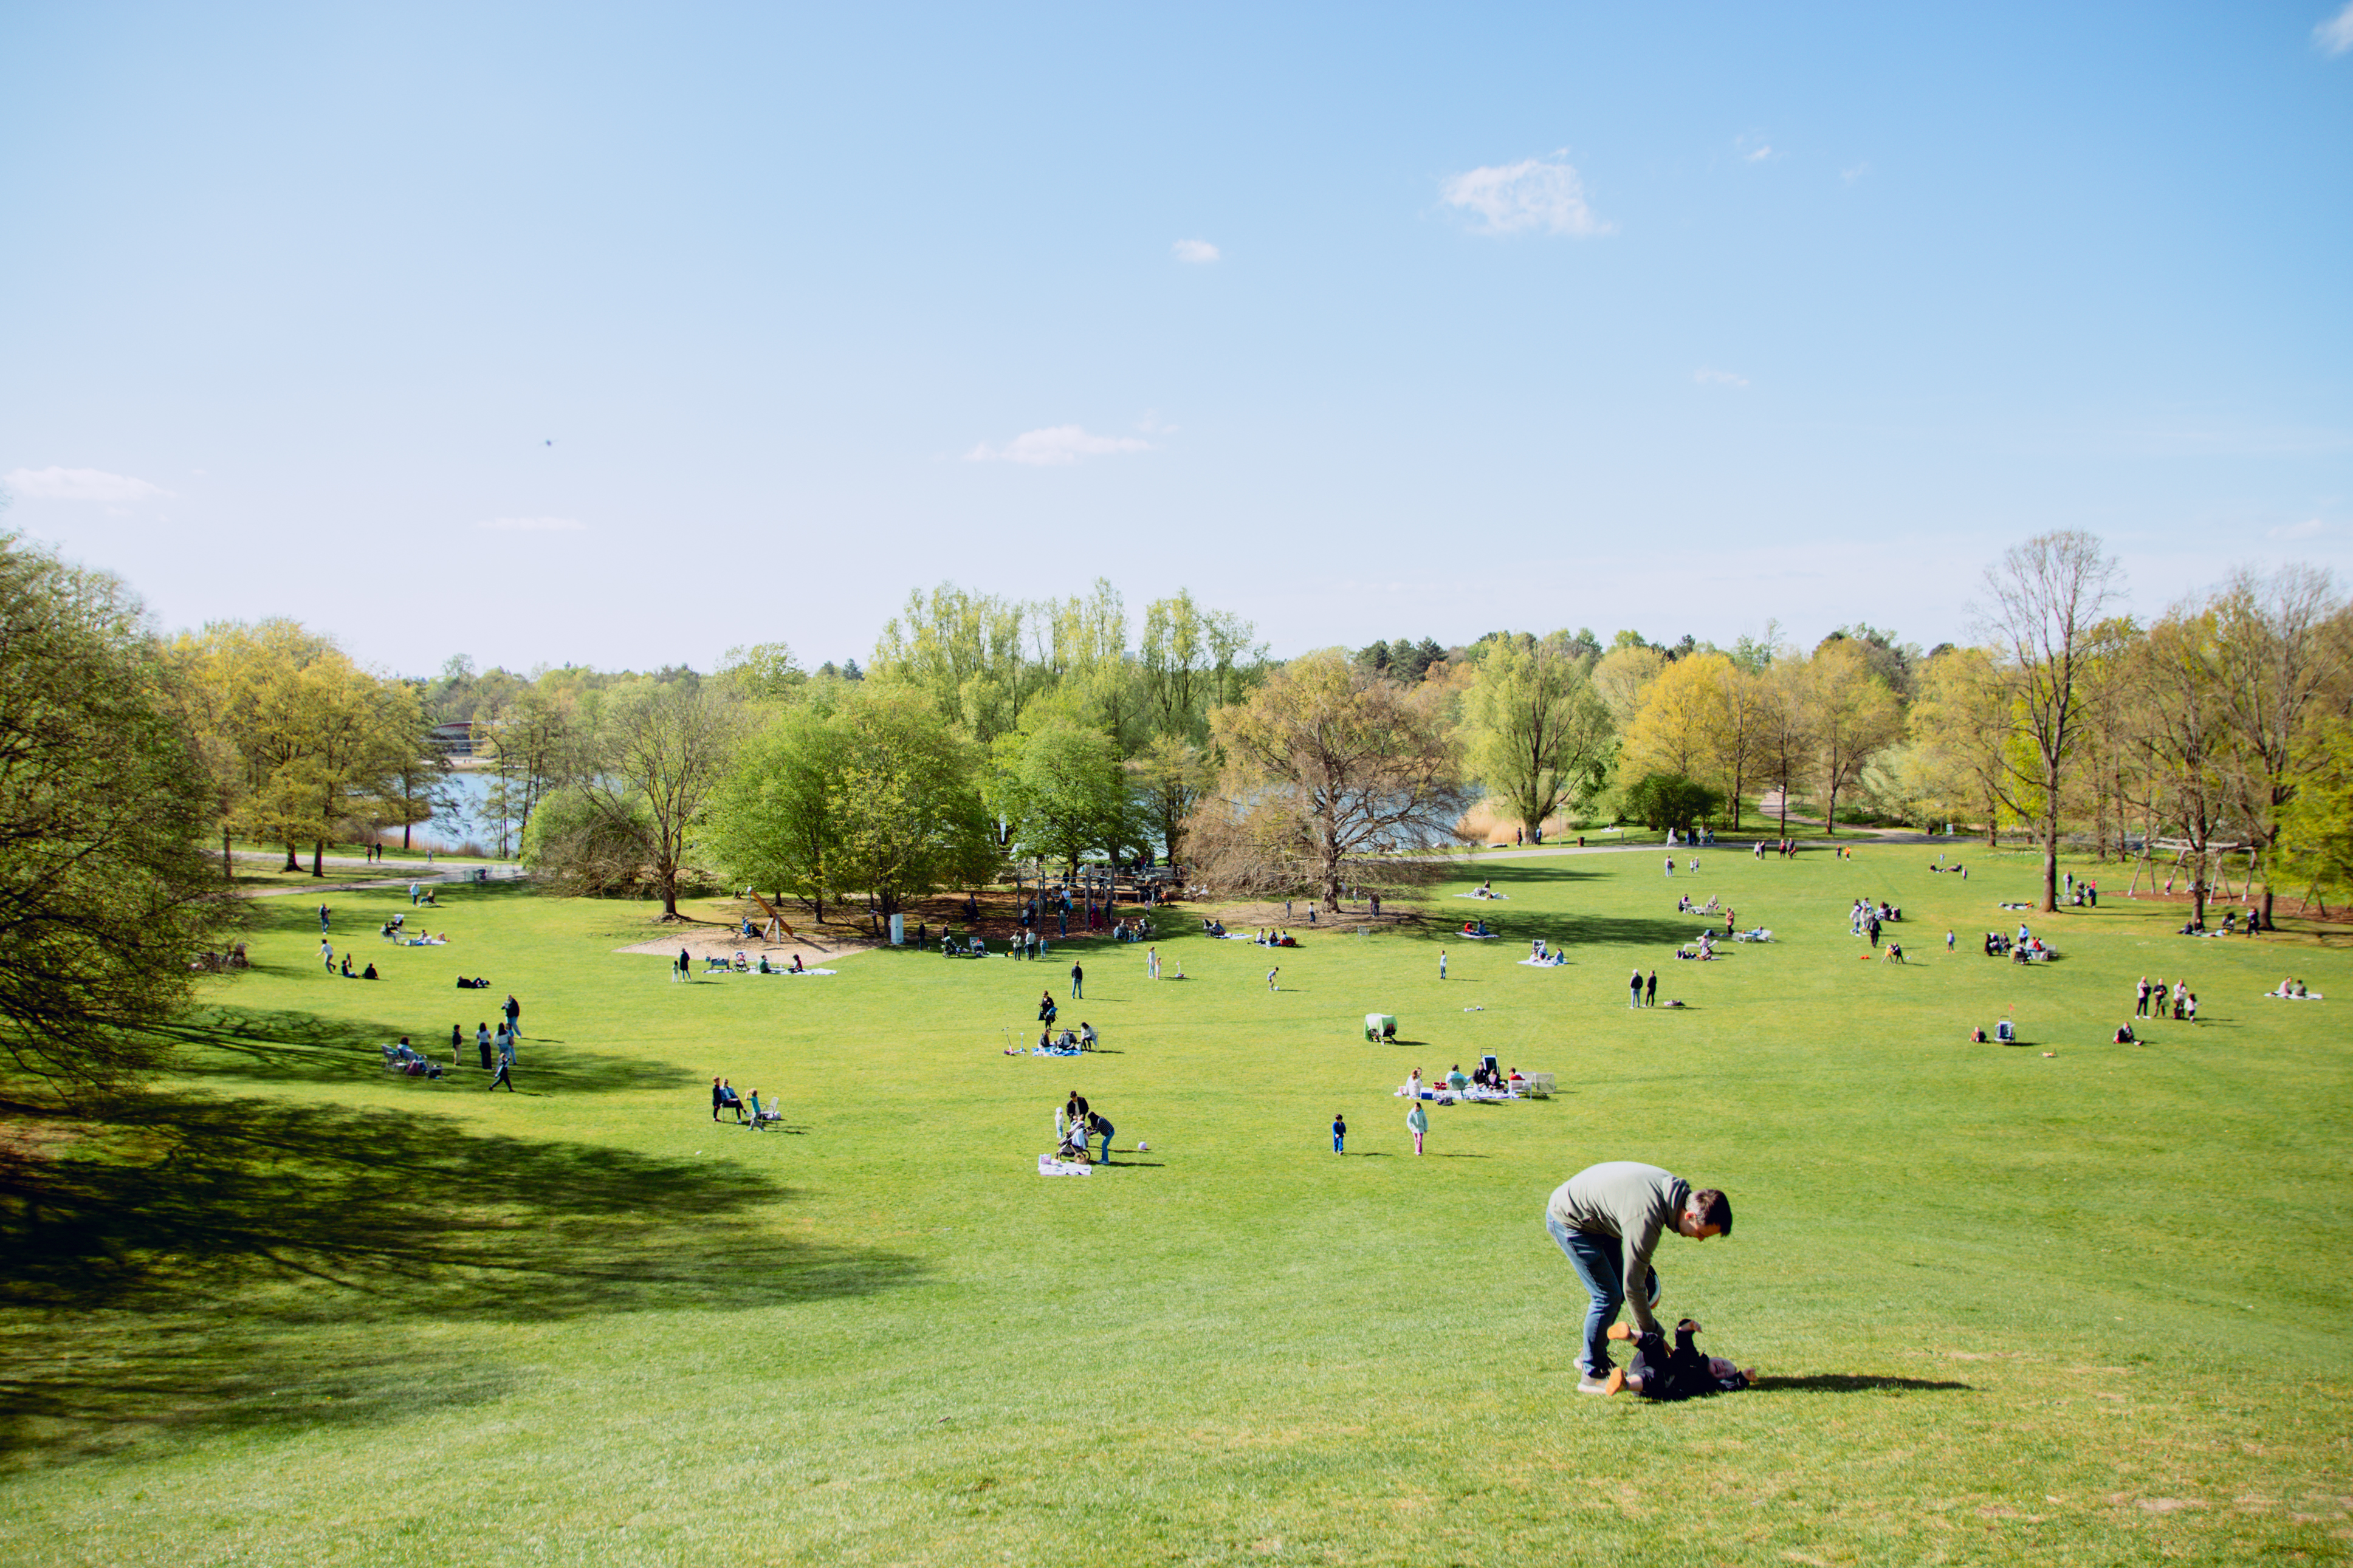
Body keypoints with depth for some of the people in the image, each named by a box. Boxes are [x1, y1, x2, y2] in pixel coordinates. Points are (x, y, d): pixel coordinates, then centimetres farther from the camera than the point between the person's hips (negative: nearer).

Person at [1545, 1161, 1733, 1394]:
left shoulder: (1676, 1188, -9)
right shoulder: (1646, 1220, -34)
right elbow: (1633, 1287, -24)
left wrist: (1644, 1267, 12)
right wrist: (1654, 1335, -11)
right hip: (1567, 1220, -9)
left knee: (1617, 1291, 12)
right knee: (1608, 1296, -9)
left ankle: (1592, 1357, 26)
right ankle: (1592, 1375, 3)